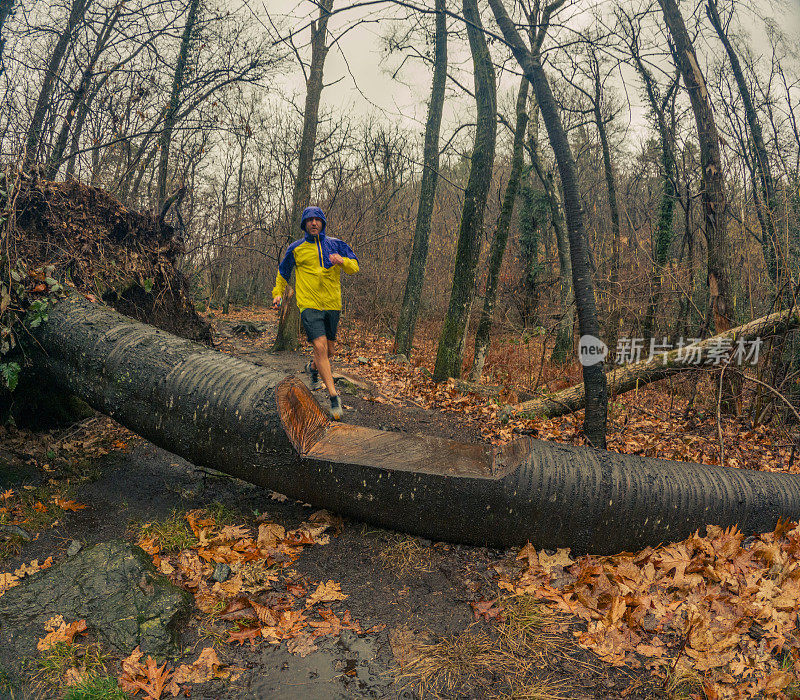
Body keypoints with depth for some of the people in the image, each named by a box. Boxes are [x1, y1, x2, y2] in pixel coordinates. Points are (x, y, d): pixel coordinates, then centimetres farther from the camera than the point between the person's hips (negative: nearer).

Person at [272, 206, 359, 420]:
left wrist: (342, 261, -16)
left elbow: (355, 266, 4)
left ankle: (313, 368, 49)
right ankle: (334, 396, -17)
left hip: (332, 304, 3)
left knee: (330, 351, 14)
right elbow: (283, 272, 21)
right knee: (320, 347, -19)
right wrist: (278, 293, 14)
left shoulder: (336, 245, 9)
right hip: (309, 305, -3)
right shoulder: (296, 248, 7)